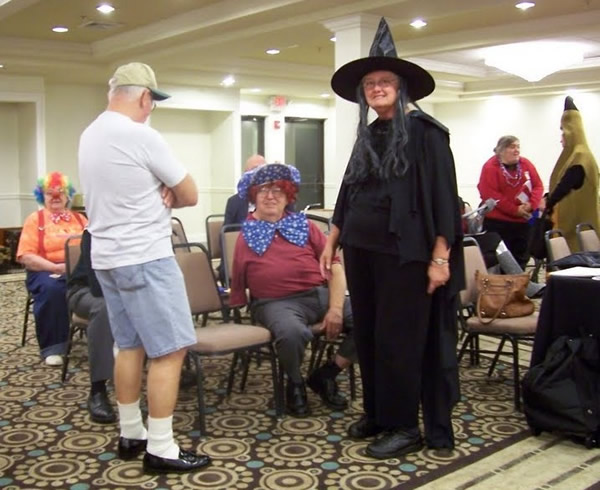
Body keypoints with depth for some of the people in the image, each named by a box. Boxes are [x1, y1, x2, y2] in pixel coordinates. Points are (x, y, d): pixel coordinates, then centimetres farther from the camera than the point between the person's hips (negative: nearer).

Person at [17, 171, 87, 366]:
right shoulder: (35, 219, 10)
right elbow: (26, 256, -1)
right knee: (52, 289, -37)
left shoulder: (79, 218, 20)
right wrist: (56, 267, -15)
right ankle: (53, 348, -24)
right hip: (46, 271, -2)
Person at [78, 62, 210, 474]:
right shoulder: (142, 136, -17)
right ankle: (161, 449, 0)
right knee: (169, 351, -3)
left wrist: (158, 193, -1)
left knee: (130, 346, 17)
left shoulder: (90, 135, 10)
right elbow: (191, 195, -10)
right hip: (145, 258, -9)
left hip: (107, 257, 9)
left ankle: (130, 434, 24)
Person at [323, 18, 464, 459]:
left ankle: (405, 426, 12)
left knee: (398, 339, -1)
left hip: (404, 253, -7)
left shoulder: (424, 131, -7)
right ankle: (376, 414, 27)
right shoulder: (367, 136, 14)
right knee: (367, 336, 12)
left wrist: (440, 257, -16)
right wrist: (331, 242, 17)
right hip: (361, 251, 7)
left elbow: (443, 196, -11)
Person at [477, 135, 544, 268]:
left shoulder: (526, 164, 7)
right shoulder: (490, 167, -8)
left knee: (521, 257, 11)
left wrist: (531, 204, -13)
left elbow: (538, 186, 7)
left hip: (522, 221, 5)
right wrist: (515, 210, -18)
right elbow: (490, 194, -17)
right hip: (497, 222, -5)